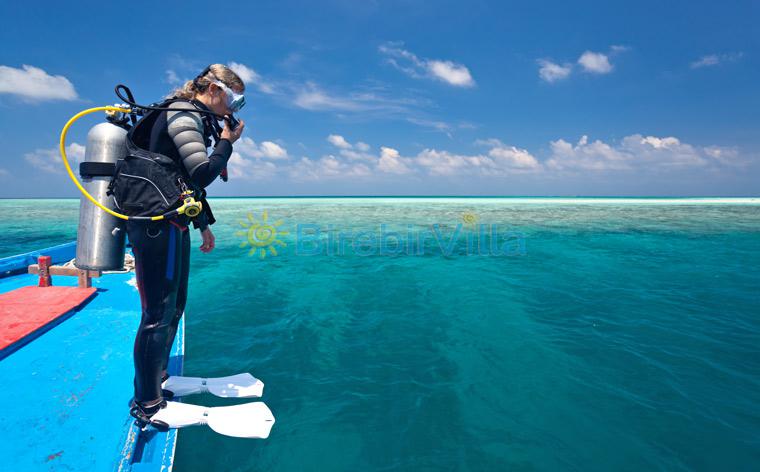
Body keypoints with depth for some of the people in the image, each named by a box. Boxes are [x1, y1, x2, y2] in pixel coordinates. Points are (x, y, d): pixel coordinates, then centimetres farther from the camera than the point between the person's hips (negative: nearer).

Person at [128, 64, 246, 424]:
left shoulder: (191, 117, 20)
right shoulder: (184, 115, -12)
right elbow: (203, 173, -23)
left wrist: (203, 225, 23)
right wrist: (227, 142, -7)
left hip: (171, 225, 11)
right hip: (157, 225, -11)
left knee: (174, 307, 17)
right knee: (159, 313, -5)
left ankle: (157, 381, 32)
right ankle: (146, 404, 7)